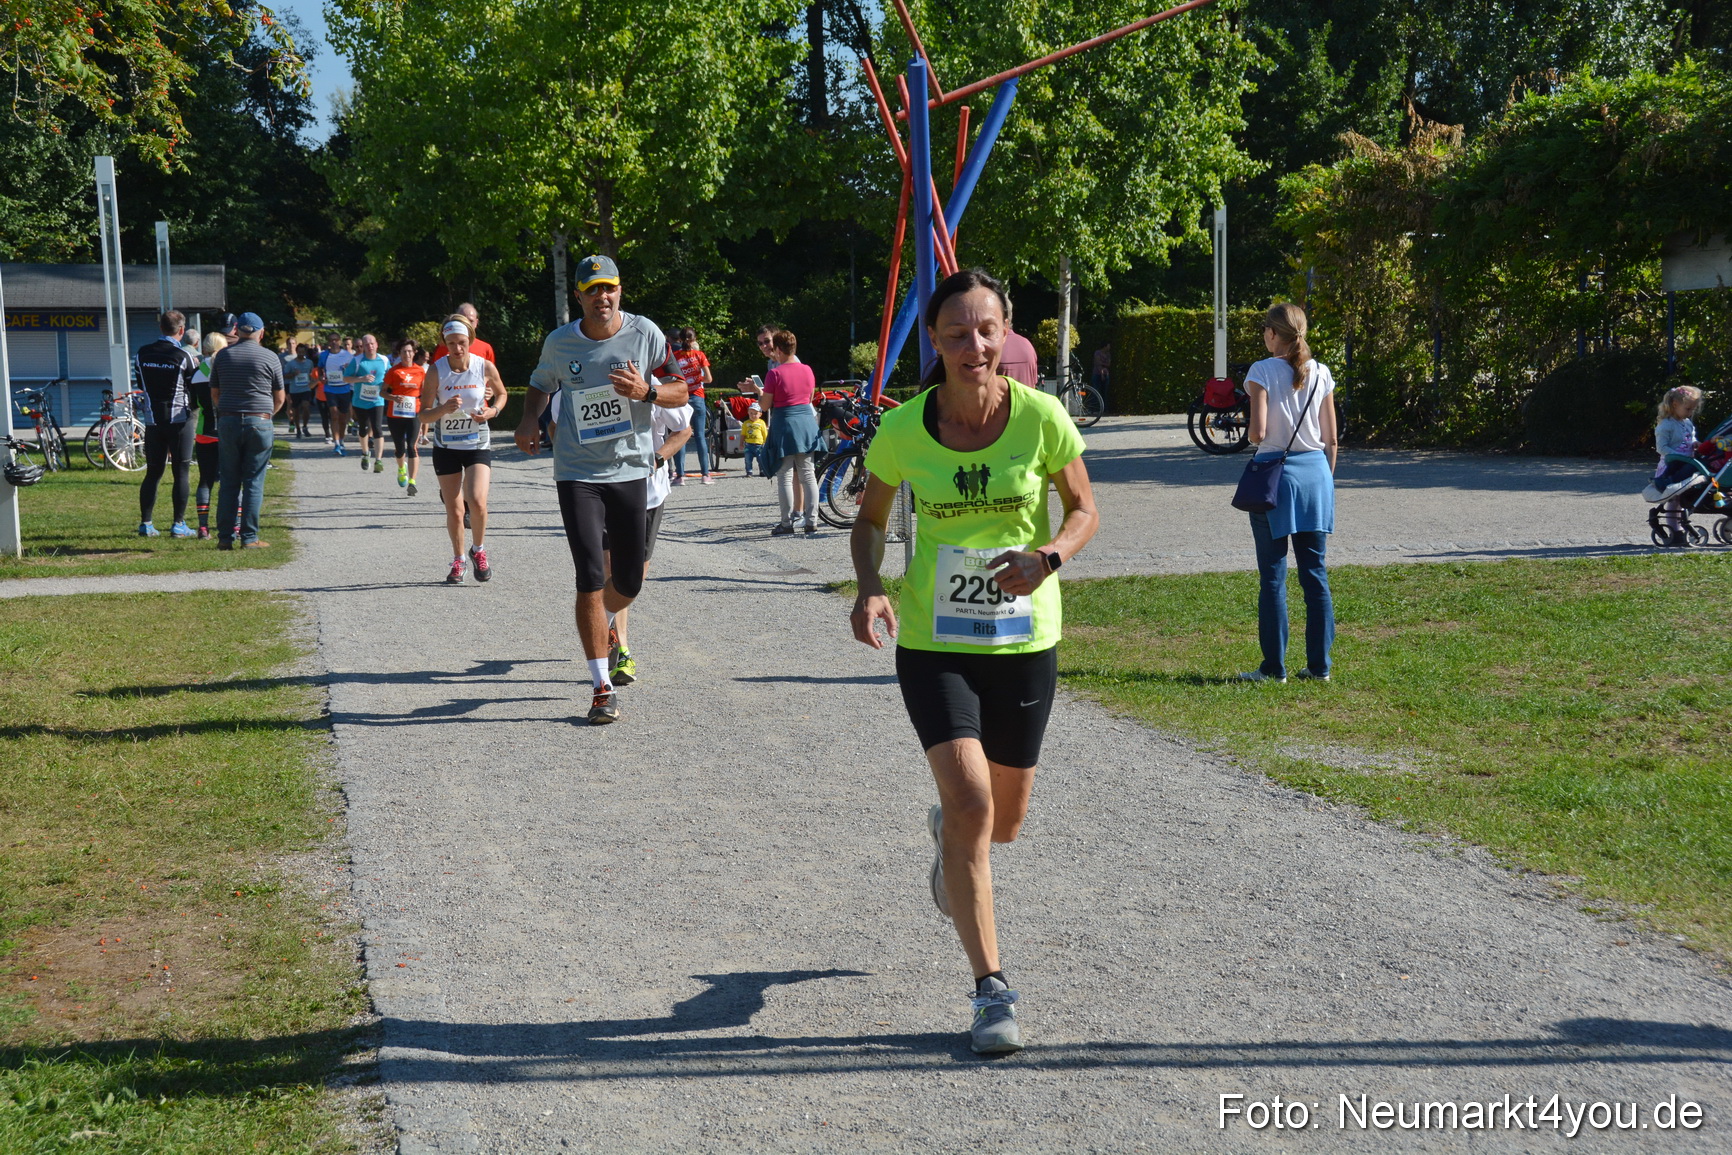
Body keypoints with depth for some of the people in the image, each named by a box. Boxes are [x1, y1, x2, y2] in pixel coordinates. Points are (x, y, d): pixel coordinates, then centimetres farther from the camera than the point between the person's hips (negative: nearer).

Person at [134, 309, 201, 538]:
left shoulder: (141, 354, 2)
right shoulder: (184, 357, -11)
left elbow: (142, 384, 11)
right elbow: (196, 387, -1)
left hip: (152, 420, 4)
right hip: (179, 420, -4)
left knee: (153, 472, 10)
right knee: (182, 472, 2)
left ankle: (146, 523, 7)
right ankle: (179, 524, 1)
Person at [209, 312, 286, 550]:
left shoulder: (222, 356, 6)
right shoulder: (269, 358, 0)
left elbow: (215, 394, 13)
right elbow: (279, 398, 6)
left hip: (228, 422, 2)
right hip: (259, 422, -2)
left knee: (228, 483, 7)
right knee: (253, 483, 1)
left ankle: (225, 537, 6)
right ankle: (249, 538, 0)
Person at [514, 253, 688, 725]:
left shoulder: (645, 333, -3)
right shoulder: (559, 343, 0)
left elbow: (681, 393, 2)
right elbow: (540, 385, 20)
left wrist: (647, 391, -18)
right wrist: (530, 420, 0)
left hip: (631, 470, 1)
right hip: (578, 473, -1)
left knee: (628, 581, 8)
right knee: (590, 578, -10)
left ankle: (603, 624, 45)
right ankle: (601, 687, -4)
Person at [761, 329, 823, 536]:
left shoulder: (775, 373, -12)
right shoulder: (807, 370, 4)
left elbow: (766, 404, -8)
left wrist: (758, 390, 11)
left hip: (784, 424, -5)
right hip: (807, 422, 5)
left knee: (785, 476, 0)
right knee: (807, 474, 8)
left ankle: (788, 523, -1)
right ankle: (811, 521, 8)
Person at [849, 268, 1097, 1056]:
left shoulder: (1041, 418, -11)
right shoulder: (903, 430, -9)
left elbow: (1084, 512, 1)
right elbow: (871, 519, 6)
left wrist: (1047, 558, -20)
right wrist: (869, 589, -13)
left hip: (1024, 641, 1)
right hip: (933, 642, -1)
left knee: (1004, 821, 14)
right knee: (971, 801, -17)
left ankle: (947, 829, 53)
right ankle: (991, 990, -3)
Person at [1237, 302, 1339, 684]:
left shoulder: (1262, 372, -7)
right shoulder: (1320, 373, 6)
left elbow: (1258, 432, -15)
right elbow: (1331, 440, 8)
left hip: (1276, 473, -4)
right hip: (1316, 471, 4)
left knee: (1273, 576, 2)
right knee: (1315, 573, 9)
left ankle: (1274, 667, 4)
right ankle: (1319, 664, 12)